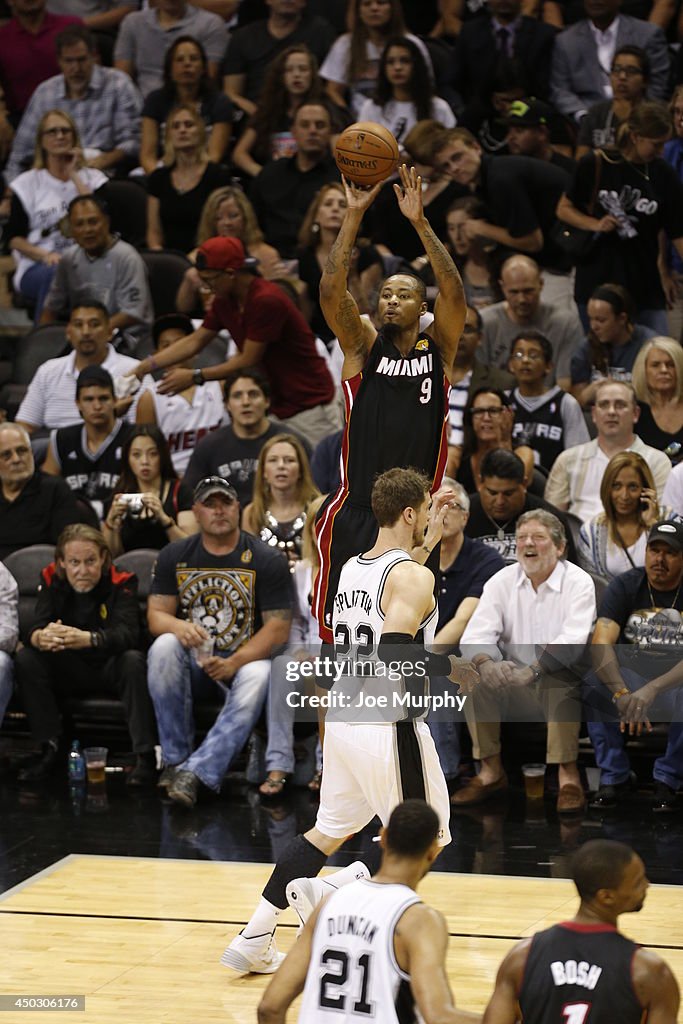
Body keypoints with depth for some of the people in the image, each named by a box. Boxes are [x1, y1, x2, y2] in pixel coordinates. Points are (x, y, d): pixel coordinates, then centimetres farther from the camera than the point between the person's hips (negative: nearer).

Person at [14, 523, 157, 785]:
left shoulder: (121, 583, -16)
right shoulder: (52, 581, -7)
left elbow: (128, 633, -31)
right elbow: (34, 629, -20)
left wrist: (88, 639, -53)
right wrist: (41, 637, -48)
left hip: (112, 667, -3)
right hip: (70, 671, 3)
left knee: (134, 660, -34)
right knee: (26, 659, -22)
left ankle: (145, 755, -29)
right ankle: (51, 750, -14)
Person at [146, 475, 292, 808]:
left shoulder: (267, 560, -2)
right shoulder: (174, 556, 6)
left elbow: (278, 628, -8)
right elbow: (155, 615, 3)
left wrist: (233, 663, -22)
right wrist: (178, 626, -23)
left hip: (244, 659, -2)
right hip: (192, 663, 2)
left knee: (258, 676, -36)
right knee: (163, 647, -30)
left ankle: (195, 771, -40)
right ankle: (175, 758, -24)